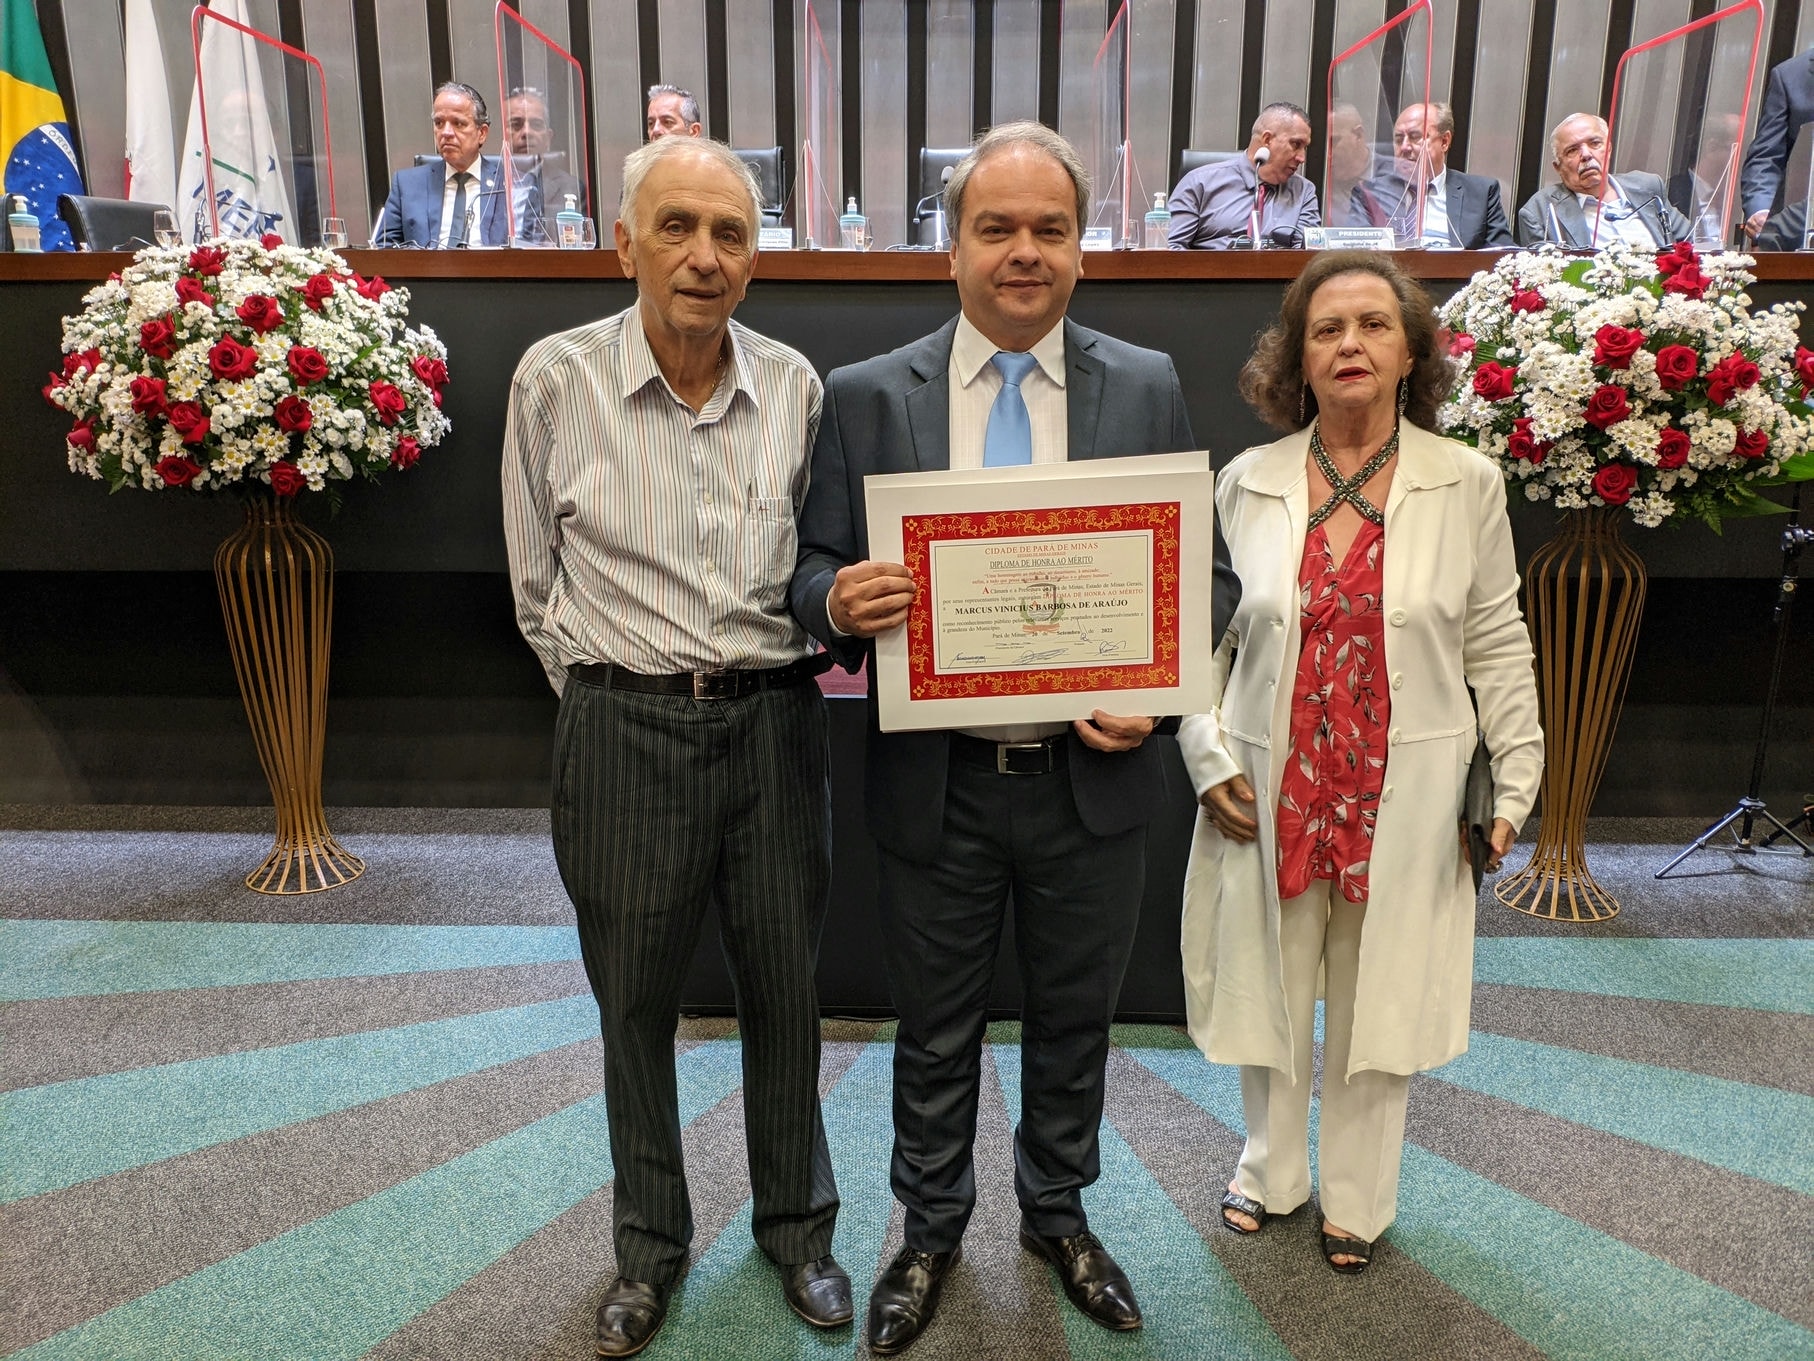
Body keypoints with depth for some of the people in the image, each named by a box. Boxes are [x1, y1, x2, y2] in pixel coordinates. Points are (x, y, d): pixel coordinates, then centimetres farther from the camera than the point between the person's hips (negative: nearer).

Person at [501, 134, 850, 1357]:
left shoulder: (795, 386, 0)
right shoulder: (556, 379, -5)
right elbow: (538, 584, 4)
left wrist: (778, 674, 3)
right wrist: (614, 688, 5)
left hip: (774, 721, 2)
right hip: (622, 729, -1)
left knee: (786, 988, 13)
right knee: (635, 1002, 12)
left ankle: (797, 1225, 35)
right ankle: (651, 1244, 35)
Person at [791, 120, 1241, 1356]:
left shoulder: (1149, 389, 0)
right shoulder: (866, 396, -2)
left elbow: (1203, 571, 1)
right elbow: (818, 571, -1)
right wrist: (840, 601, -24)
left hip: (1092, 776, 1)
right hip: (935, 782, -1)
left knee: (1075, 1018, 19)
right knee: (937, 1028, 16)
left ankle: (1060, 1215, 44)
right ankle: (932, 1231, 40)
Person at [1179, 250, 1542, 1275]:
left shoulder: (1466, 483, -3)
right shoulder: (1248, 484, -1)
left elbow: (1497, 643, 2)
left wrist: (1515, 779, 1)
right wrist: (1210, 757, -4)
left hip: (1405, 796, -1)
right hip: (1271, 790, 1)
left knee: (1379, 998, 12)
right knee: (1269, 988, 14)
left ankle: (1358, 1199, 35)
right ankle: (1274, 1172, 39)